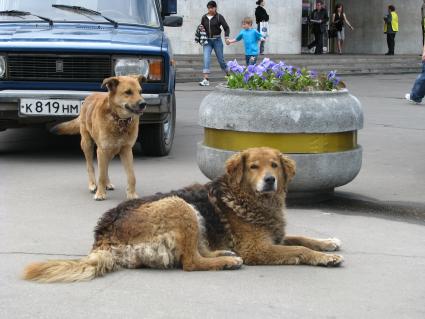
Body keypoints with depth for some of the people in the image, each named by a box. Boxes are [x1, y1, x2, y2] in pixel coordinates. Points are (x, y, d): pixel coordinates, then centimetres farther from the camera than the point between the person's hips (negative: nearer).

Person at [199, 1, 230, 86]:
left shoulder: (219, 17, -3)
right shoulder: (204, 17, 6)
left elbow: (226, 28, -5)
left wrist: (226, 37, -19)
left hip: (217, 40, -2)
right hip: (207, 41, 2)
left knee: (221, 59, 8)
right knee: (206, 59, -13)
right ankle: (206, 80, -17)